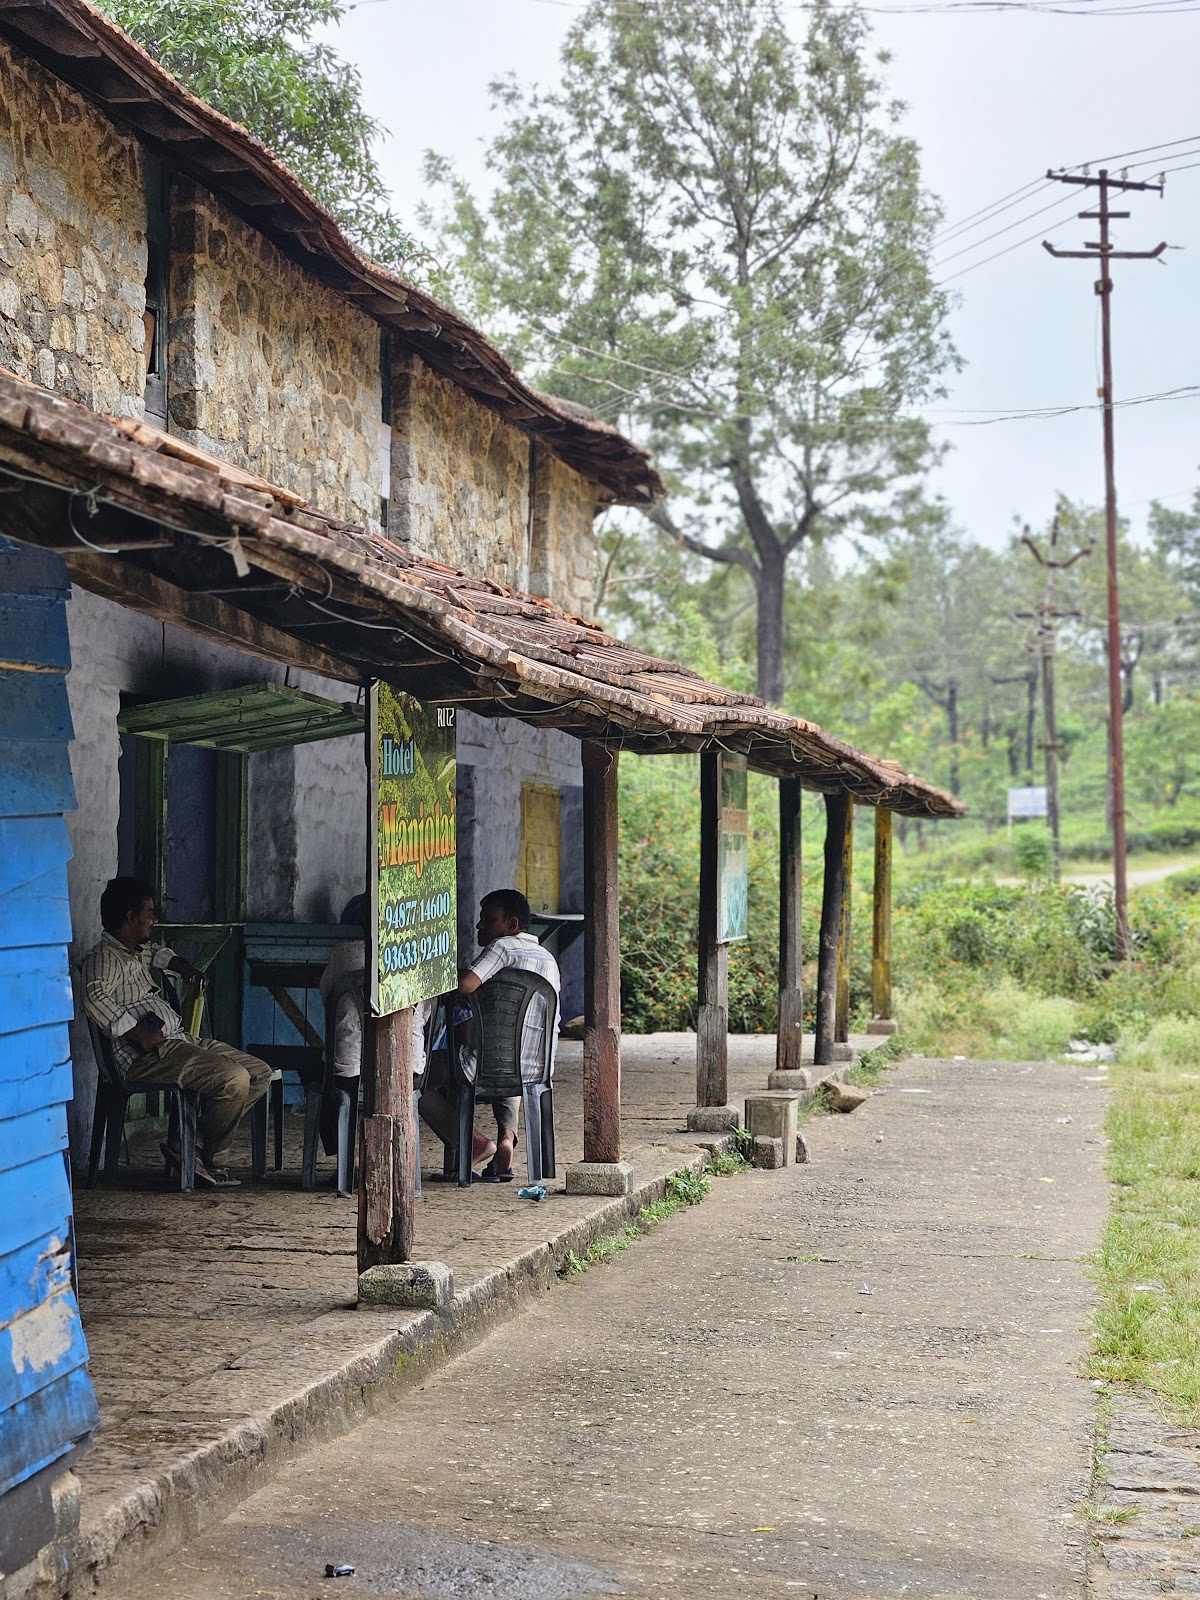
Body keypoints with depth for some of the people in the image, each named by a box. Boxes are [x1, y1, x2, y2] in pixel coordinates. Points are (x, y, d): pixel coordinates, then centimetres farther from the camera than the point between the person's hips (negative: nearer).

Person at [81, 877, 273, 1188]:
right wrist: (138, 1033, -28)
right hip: (148, 1055, -11)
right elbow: (94, 998, -30)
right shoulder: (103, 958, -8)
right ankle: (213, 1162, -5)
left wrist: (184, 967, 32)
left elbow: (156, 952, 49)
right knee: (234, 1079, -27)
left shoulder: (136, 952, 23)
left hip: (179, 1041, 11)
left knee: (260, 1073, 3)